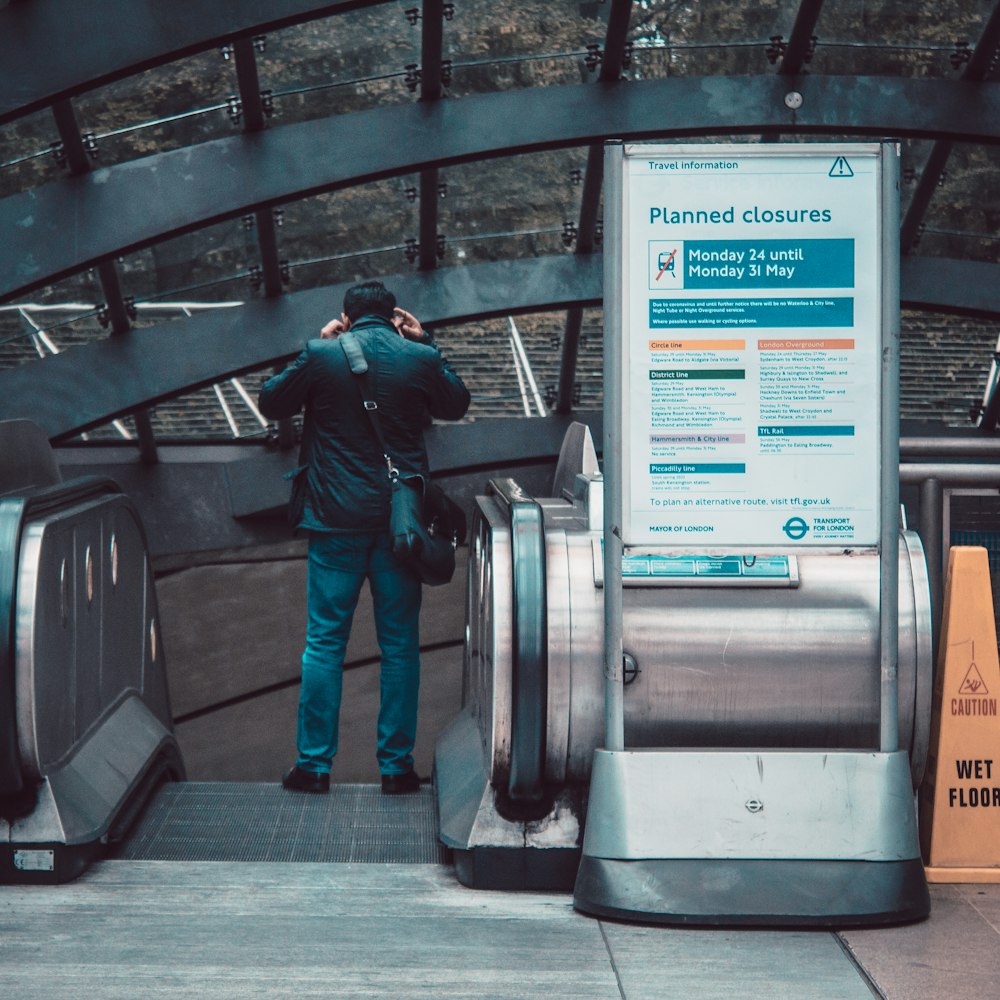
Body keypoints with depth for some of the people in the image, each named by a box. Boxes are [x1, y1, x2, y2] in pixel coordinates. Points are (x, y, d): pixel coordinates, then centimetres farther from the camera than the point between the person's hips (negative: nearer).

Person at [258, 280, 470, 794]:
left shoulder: (322, 356, -4)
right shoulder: (420, 359, 0)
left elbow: (271, 402, 12)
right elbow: (456, 405, 21)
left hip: (336, 520, -1)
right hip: (401, 519, 1)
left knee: (323, 642, 4)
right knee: (400, 645, 6)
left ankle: (314, 763, 4)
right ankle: (396, 765, 7)